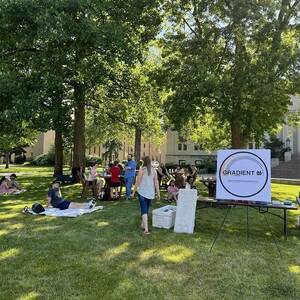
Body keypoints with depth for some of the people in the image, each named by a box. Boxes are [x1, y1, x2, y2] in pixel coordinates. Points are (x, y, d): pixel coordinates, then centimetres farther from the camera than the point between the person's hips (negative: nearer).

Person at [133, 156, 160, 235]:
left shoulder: (142, 170, -9)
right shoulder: (154, 170, 2)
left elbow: (138, 182, -8)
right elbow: (156, 182, 0)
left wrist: (134, 191, 2)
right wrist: (158, 193, 5)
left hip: (142, 192, -4)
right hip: (150, 193, 4)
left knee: (144, 210, -4)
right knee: (146, 209, 21)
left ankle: (146, 229, -14)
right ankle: (143, 224, 37)